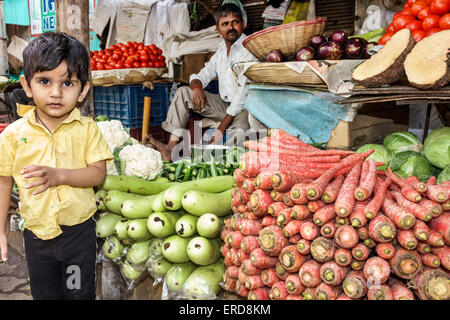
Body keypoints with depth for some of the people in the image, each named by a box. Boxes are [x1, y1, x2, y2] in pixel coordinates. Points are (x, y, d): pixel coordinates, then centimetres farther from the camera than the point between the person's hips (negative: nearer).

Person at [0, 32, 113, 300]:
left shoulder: (87, 129, -9)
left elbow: (99, 174, -13)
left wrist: (59, 175, -29)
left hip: (79, 230, -1)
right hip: (37, 234, 2)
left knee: (80, 292, 16)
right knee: (44, 294, 21)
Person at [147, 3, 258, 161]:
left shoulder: (249, 49, -13)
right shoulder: (222, 48, 12)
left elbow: (244, 94, -20)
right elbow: (204, 74, 15)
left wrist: (222, 127, -24)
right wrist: (197, 87, -13)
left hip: (244, 108, -7)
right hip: (224, 104, 7)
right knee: (183, 92, -4)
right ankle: (172, 146, -14)